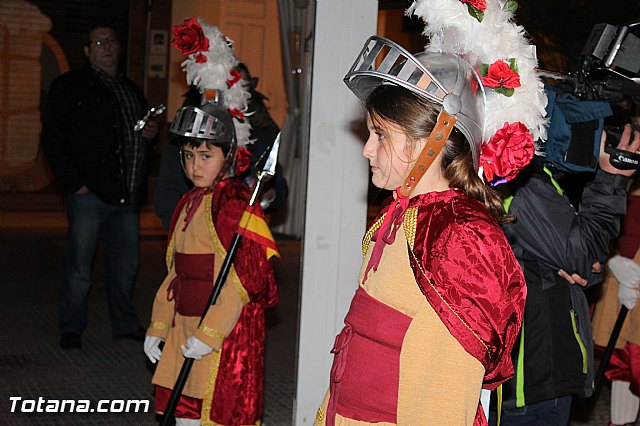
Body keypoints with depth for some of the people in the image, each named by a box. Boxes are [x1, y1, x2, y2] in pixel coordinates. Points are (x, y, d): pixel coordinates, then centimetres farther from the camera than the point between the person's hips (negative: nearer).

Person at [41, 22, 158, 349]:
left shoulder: (133, 91, 21)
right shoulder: (70, 86, 3)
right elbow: (53, 138, -4)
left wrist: (151, 134, 6)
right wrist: (74, 182, -12)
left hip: (126, 197, 5)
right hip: (89, 194, -5)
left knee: (126, 266, 11)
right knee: (79, 267, 0)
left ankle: (125, 323, 26)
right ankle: (72, 328, 13)